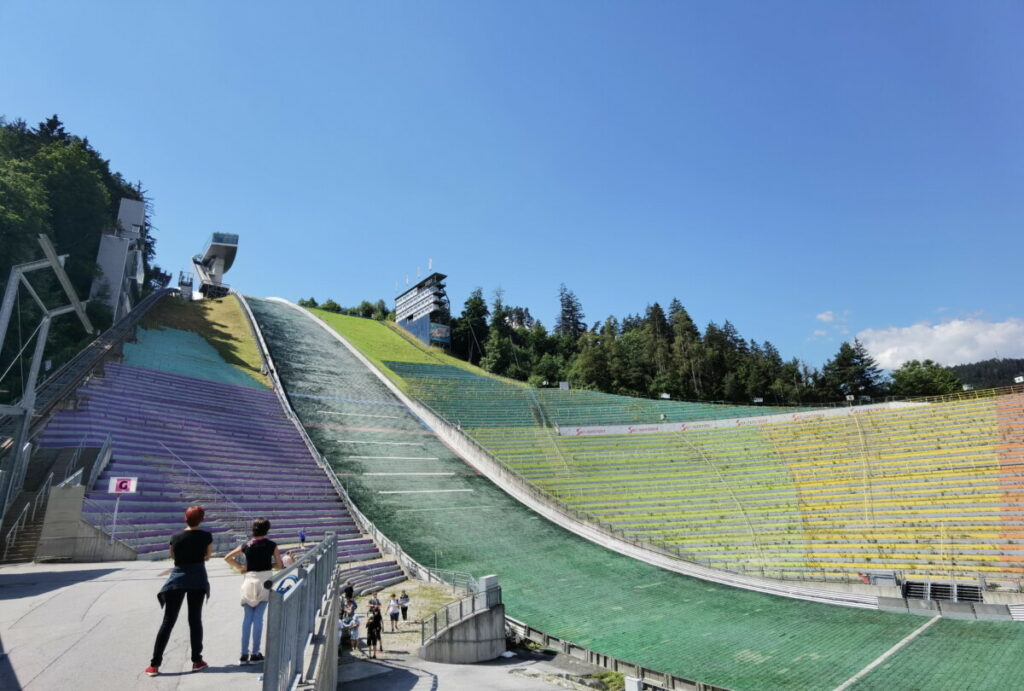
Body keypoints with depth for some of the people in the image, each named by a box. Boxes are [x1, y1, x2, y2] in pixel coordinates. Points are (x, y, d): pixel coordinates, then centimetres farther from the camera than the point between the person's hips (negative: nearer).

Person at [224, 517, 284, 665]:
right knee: (258, 618, 2)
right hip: (265, 580, -2)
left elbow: (227, 558, 9)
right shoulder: (271, 545, -4)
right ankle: (255, 654, 6)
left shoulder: (246, 546, 3)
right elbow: (280, 565, -2)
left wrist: (240, 568, 14)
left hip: (249, 580, 2)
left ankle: (244, 654, 12)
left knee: (247, 618, 10)